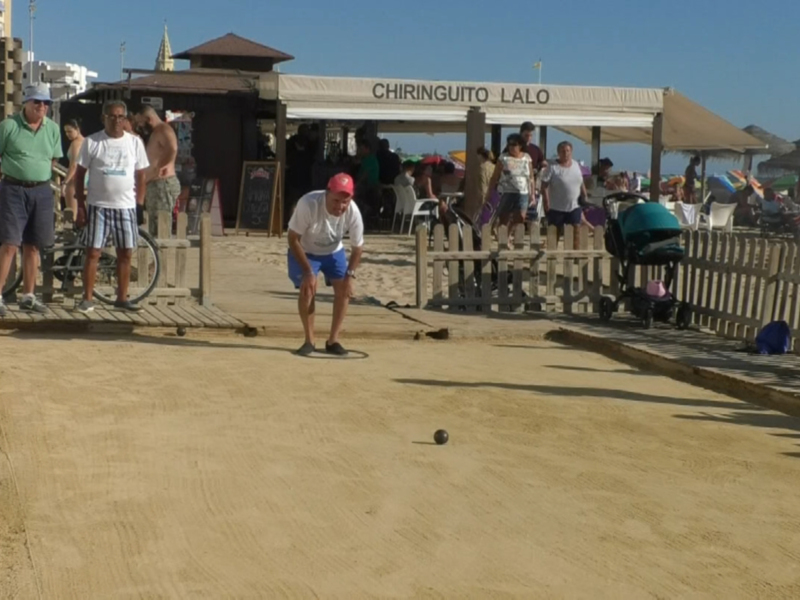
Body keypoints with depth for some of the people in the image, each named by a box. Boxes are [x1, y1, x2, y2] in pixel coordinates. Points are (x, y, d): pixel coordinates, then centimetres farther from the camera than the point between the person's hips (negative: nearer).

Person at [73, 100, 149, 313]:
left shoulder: (135, 142, 4)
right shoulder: (92, 142, -1)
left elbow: (141, 175, 9)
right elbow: (80, 174, 2)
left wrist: (140, 205, 3)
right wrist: (81, 205, -3)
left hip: (126, 207, 2)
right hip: (98, 206, -2)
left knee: (125, 254, 6)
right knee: (93, 252, -1)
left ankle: (122, 298, 16)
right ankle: (88, 298, 6)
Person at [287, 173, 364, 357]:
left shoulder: (353, 212, -29)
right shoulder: (308, 204, -38)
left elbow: (357, 247, -12)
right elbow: (293, 239, -27)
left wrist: (350, 274, -19)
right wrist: (308, 271, -27)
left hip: (333, 251, 3)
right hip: (304, 251, -3)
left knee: (344, 289, -9)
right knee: (307, 289, -19)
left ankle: (333, 340, 4)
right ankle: (309, 340, -3)